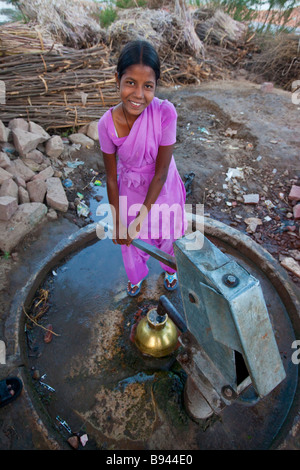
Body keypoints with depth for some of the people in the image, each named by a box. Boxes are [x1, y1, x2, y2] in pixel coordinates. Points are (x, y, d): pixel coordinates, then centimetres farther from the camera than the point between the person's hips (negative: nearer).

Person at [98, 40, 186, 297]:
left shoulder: (165, 112, -27)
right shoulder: (107, 123, -22)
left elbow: (161, 172, -21)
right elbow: (111, 177, -13)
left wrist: (143, 215, -19)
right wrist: (117, 222, -7)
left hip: (162, 187, -1)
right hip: (130, 188, 2)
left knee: (166, 234, 21)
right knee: (129, 239, 20)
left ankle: (170, 268, 59)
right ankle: (136, 275, 56)